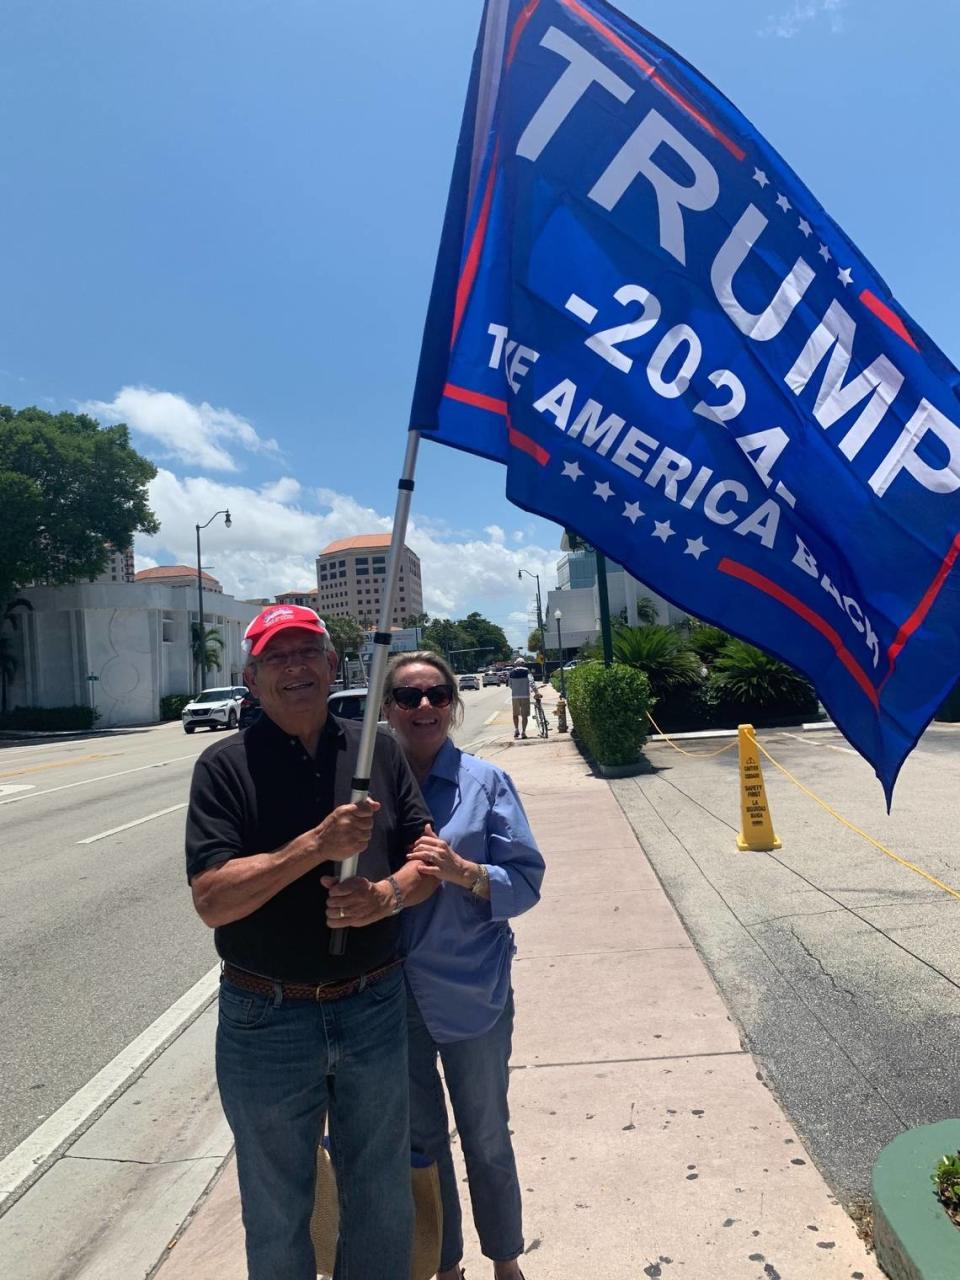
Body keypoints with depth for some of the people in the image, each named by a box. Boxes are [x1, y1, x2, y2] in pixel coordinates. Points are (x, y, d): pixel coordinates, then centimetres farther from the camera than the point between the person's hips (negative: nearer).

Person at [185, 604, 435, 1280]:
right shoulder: (226, 765, -10)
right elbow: (212, 900, -18)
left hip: (375, 1007, 3)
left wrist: (391, 893, -19)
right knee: (277, 1211, 20)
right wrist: (318, 845, -28)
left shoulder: (378, 749, -1)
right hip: (267, 1020, -2)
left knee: (383, 1199, 22)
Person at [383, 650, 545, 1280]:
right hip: (391, 997, 2)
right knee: (418, 1140, 21)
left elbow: (526, 880, -11)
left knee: (486, 1139, 19)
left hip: (472, 995, -1)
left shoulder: (485, 782, -9)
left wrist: (464, 872, -28)